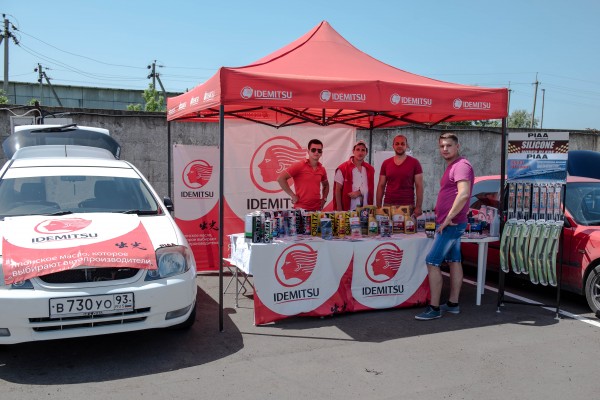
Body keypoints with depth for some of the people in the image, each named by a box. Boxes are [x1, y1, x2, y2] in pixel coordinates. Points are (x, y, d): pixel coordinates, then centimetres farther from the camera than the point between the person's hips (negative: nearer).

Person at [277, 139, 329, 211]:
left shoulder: (322, 169, 10)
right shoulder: (299, 166, -7)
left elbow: (326, 185, 29)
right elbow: (280, 178, -13)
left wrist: (324, 199, 12)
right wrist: (293, 195, -12)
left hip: (317, 209, 5)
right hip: (301, 209, -5)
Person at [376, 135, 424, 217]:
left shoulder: (414, 163, 2)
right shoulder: (386, 163, 9)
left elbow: (419, 186, -1)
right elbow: (381, 186, 10)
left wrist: (419, 207, -9)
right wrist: (378, 206, 3)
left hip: (408, 206, -2)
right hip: (388, 205, 2)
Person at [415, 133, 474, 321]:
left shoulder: (461, 165, -15)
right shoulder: (452, 166, 16)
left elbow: (464, 194, -28)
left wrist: (448, 219, -23)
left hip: (450, 224, -10)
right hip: (451, 224, 10)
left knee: (432, 262, -9)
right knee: (454, 261, 14)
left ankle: (434, 308, -4)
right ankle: (453, 303, 23)